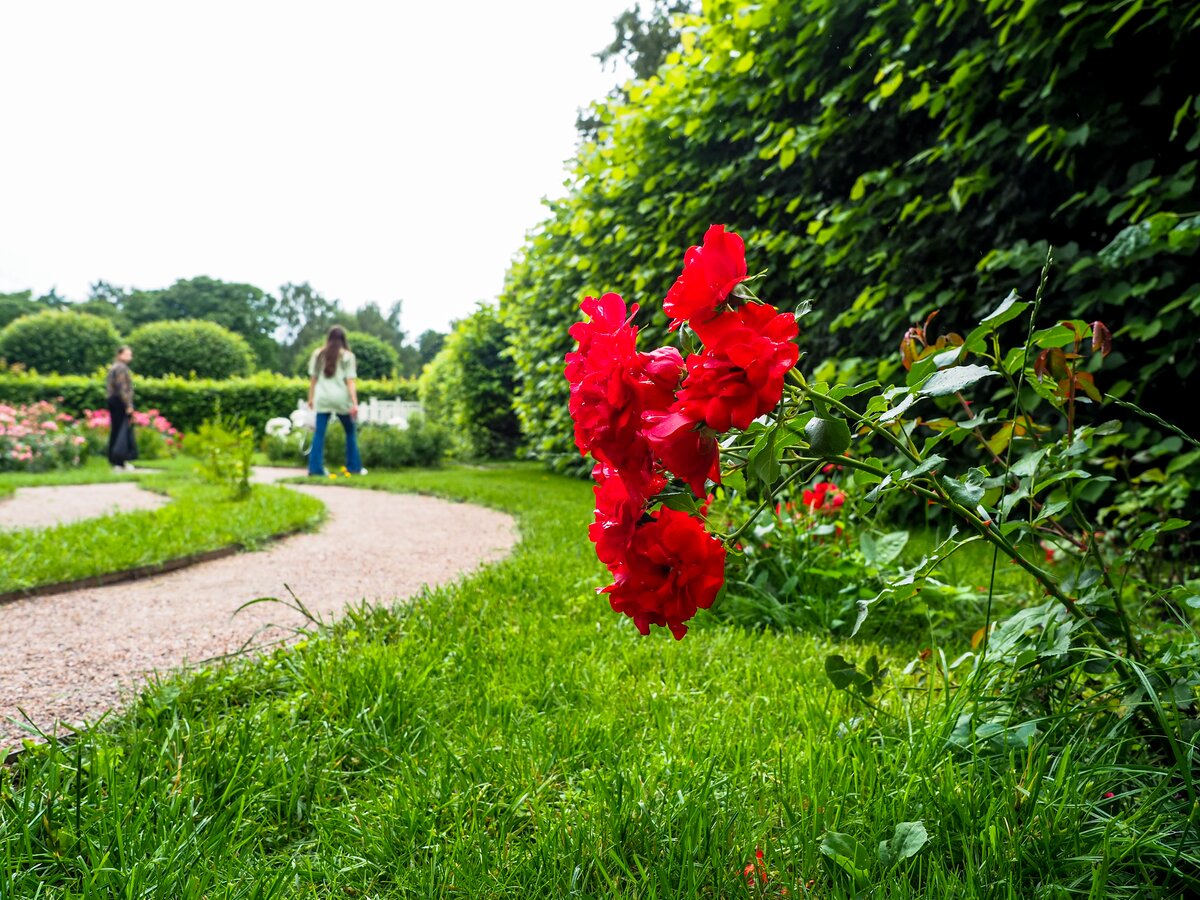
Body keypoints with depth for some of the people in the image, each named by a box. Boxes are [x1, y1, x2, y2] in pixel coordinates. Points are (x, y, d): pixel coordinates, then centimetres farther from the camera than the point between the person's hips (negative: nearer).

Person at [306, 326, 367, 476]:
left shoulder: (318, 354, 9)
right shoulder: (347, 356, 1)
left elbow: (313, 378, 8)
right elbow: (350, 381, -6)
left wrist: (311, 398, 17)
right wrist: (355, 403, -8)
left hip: (322, 398, 2)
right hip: (341, 398, -2)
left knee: (319, 433, 3)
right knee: (350, 433, 13)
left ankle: (315, 468, -2)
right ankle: (354, 467, 15)